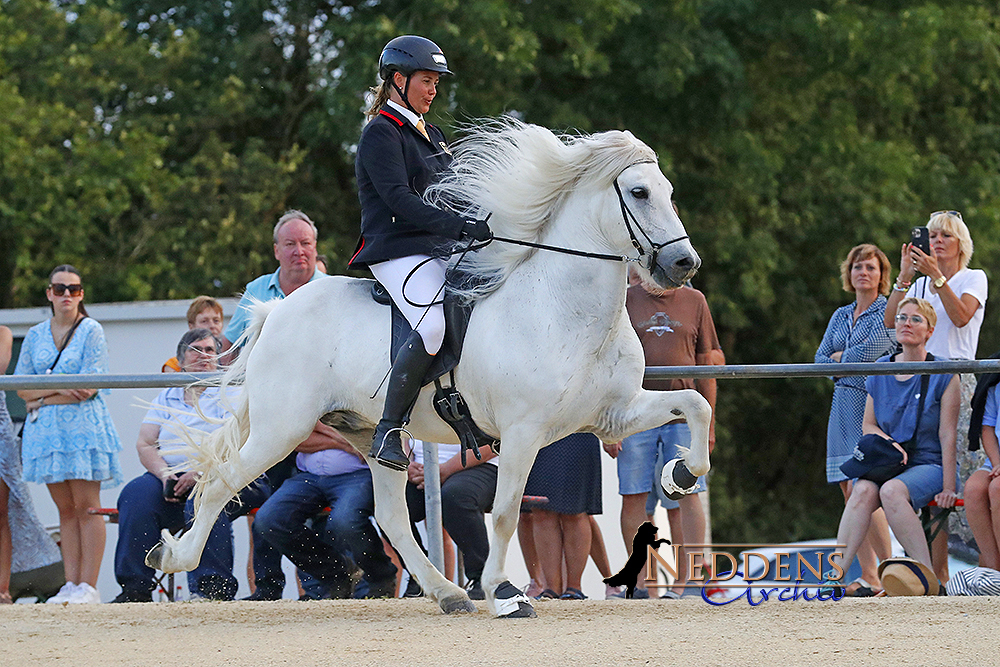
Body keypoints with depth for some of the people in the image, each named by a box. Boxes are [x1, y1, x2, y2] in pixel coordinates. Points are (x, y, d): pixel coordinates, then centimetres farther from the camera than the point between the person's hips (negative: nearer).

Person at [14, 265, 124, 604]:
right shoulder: (36, 335, 13)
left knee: (86, 507, -7)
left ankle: (88, 586, -8)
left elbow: (89, 389, -8)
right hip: (46, 431, 4)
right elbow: (22, 388, 9)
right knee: (66, 510, 4)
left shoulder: (92, 331, 0)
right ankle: (71, 585, 4)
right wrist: (59, 388, -8)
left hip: (83, 426, -4)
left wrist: (41, 400, -5)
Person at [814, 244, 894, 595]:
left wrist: (839, 358, 1)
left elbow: (870, 351, -15)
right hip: (844, 406, 8)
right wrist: (848, 361, -5)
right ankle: (868, 576, 4)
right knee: (850, 491, 3)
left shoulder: (888, 312, -3)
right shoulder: (841, 316, 19)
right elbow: (820, 359, 13)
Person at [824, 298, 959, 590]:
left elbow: (947, 435, -5)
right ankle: (836, 572, -40)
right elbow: (868, 425, 16)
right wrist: (890, 443, -6)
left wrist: (948, 487, -11)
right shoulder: (880, 371, 10)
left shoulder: (943, 375, -3)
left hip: (929, 464, -3)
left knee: (892, 491, -36)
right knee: (863, 490, -31)